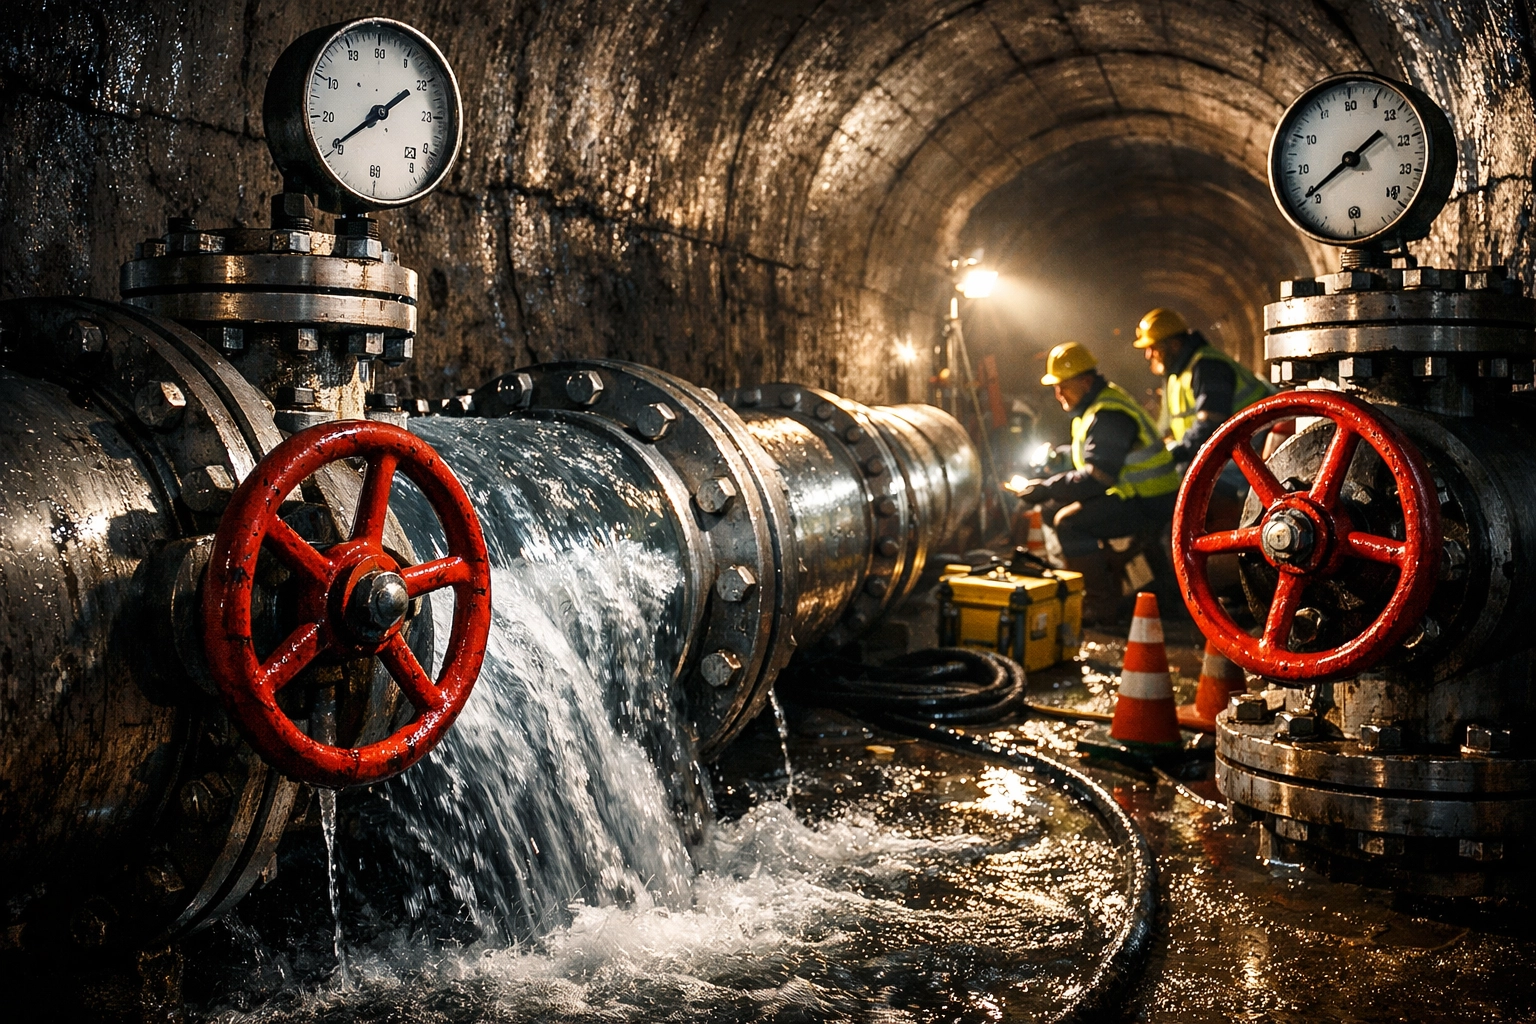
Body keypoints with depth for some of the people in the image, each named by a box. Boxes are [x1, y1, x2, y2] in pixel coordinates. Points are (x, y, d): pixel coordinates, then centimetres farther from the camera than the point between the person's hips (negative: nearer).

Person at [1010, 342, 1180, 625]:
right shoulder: (1095, 404, 13)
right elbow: (1091, 465, 20)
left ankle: (1100, 605, -16)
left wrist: (1046, 490, -25)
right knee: (1055, 505, 16)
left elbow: (1096, 478, -29)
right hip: (1132, 492, 11)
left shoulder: (1108, 416, -21)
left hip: (1149, 505, -11)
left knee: (1070, 522, -24)